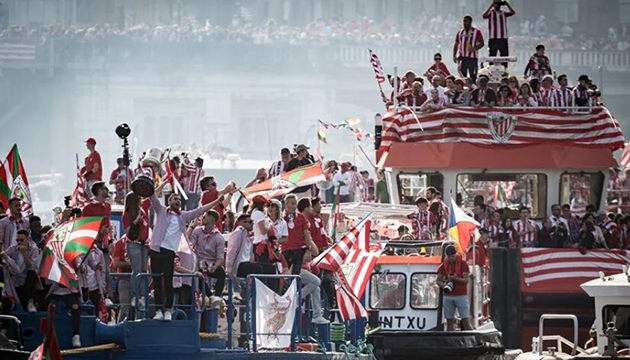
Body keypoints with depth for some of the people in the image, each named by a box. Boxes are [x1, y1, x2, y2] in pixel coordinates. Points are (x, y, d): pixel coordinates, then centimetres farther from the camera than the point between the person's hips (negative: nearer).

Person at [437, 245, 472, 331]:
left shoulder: (463, 264, -2)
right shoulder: (443, 265, 7)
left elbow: (466, 280, -8)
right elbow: (438, 281, 11)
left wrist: (456, 279, -27)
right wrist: (443, 285, -11)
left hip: (461, 296, -3)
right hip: (448, 296, 3)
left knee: (466, 320, -8)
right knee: (449, 321, 2)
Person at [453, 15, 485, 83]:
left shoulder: (476, 32, 1)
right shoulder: (460, 32, 12)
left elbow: (482, 43, -2)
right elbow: (456, 45, 15)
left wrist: (474, 49, -19)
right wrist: (454, 56, 7)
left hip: (472, 58, -4)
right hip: (461, 57, 4)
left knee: (473, 77, -3)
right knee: (462, 76, 4)